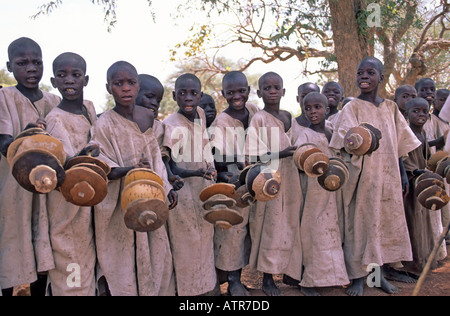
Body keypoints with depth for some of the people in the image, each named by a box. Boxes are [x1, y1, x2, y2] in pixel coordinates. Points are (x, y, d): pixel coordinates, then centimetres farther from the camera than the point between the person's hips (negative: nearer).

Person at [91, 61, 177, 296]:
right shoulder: (104, 123, -13)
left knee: (156, 249, 12)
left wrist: (166, 187, 7)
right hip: (120, 203, -5)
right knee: (123, 256, 3)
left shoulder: (147, 117, 3)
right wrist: (126, 170, -31)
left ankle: (156, 290, 30)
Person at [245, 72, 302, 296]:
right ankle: (267, 278, 10)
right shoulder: (258, 119, -7)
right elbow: (255, 155, -14)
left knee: (290, 225, 11)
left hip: (290, 179, 6)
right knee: (270, 226, -2)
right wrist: (281, 154, -26)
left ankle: (289, 271, 26)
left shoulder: (288, 117, 11)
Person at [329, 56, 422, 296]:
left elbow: (399, 145, 12)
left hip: (387, 176, 5)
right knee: (360, 222, 0)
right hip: (362, 176, -4)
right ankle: (357, 278, 12)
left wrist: (402, 175, 11)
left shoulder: (390, 108, 10)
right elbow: (347, 143, -13)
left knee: (386, 222, 9)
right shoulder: (352, 108, -3)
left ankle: (379, 273, 25)